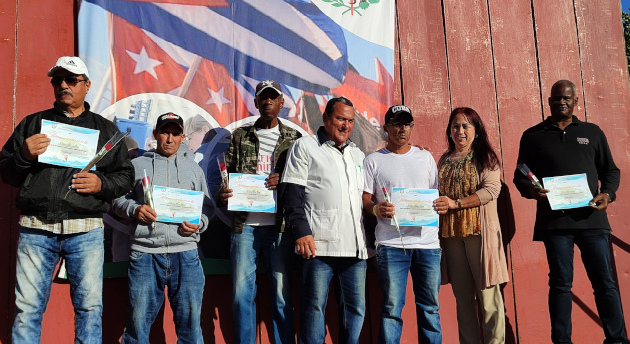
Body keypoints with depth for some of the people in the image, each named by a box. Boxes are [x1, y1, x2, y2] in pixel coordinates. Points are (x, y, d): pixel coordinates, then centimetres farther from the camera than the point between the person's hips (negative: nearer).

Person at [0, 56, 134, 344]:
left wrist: (101, 184, -8)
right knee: (27, 308, 3)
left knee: (89, 306, 3)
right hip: (35, 231, 1)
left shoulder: (105, 129, 14)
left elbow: (125, 175, 11)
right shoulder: (32, 124, 16)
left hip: (86, 233, 0)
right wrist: (24, 155, -7)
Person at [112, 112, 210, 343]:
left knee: (190, 325, 3)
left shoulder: (193, 168, 18)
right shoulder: (137, 165, 14)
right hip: (144, 252, -1)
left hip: (185, 254, 1)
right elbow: (118, 199, 12)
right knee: (138, 322, 3)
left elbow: (207, 208, 17)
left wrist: (198, 224, -2)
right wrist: (134, 209, -8)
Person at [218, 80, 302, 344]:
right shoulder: (239, 136, 13)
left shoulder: (294, 139, 10)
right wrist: (222, 194, -10)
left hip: (279, 225, -1)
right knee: (242, 294, 5)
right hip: (244, 225, 1)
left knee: (282, 295, 3)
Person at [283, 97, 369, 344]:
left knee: (355, 308, 8)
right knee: (314, 307, -1)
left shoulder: (358, 155, 21)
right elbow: (293, 194, -4)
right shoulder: (305, 147, 5)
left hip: (355, 246, 5)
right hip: (320, 245, -5)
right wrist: (301, 232, -14)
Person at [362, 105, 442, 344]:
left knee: (430, 307, 6)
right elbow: (365, 201, 3)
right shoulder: (373, 161, 8)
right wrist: (376, 209, -18)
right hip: (391, 243, -3)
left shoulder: (426, 158, 17)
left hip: (427, 242, 3)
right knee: (391, 308, -3)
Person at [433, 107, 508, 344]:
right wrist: (438, 205, -1)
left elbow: (491, 189, -9)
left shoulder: (485, 157, 3)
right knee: (462, 296, 7)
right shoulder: (444, 161, 16)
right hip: (451, 234, 4)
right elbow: (437, 193, 20)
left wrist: (455, 203, -17)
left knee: (487, 293, -4)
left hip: (480, 231, -4)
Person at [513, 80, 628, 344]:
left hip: (591, 219, 1)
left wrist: (607, 193, -4)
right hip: (555, 221, -1)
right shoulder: (533, 136, 10)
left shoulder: (592, 132, 15)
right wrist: (530, 190, -13)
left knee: (604, 281, 2)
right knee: (560, 283, 2)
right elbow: (520, 176, 9)